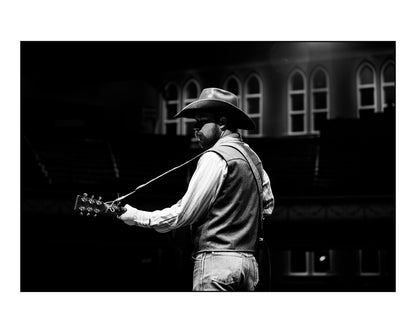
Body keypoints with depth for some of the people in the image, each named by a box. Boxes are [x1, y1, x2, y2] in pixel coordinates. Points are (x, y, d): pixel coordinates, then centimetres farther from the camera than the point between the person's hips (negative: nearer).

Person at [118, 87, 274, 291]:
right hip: (249, 262, 9)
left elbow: (183, 213, -13)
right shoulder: (251, 156, 16)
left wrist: (137, 217, -4)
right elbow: (268, 205, 28)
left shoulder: (215, 157, -11)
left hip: (215, 260, -9)